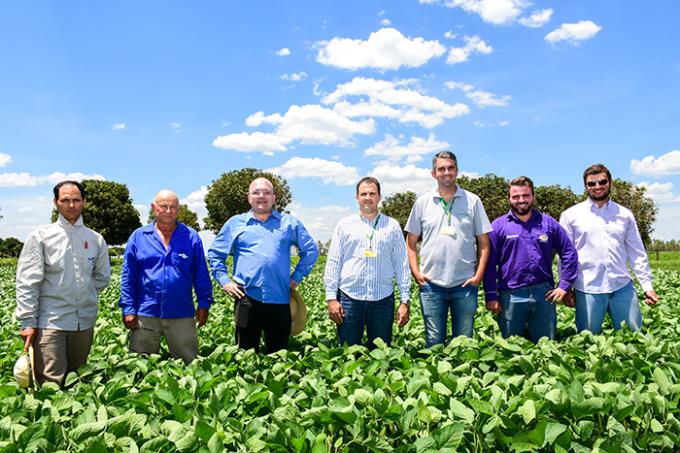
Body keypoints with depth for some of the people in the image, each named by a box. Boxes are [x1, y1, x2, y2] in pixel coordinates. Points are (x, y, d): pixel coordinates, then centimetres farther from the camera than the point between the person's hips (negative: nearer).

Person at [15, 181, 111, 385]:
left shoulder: (96, 239, 8)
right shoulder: (40, 237, -1)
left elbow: (103, 277, 17)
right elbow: (27, 283, -5)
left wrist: (82, 291, 5)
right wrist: (28, 322, -9)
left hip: (85, 322, 4)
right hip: (50, 322, -3)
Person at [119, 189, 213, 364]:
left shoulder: (191, 237, 3)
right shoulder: (138, 236, 3)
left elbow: (201, 274, 5)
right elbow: (128, 276, 4)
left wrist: (204, 303, 0)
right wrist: (128, 309, -1)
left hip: (182, 315, 0)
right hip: (145, 315, 0)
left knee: (189, 365, 10)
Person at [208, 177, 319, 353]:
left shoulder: (290, 223, 11)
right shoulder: (235, 223, 10)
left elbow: (311, 250, 16)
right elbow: (215, 253, 14)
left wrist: (297, 277, 8)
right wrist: (224, 281, 3)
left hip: (280, 299, 1)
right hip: (247, 298, -1)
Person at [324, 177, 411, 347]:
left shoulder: (392, 226, 8)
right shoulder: (345, 224, 6)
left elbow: (402, 264, 7)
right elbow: (333, 262, 4)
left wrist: (405, 301, 2)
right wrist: (331, 298, -4)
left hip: (383, 299, 1)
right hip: (349, 297, 0)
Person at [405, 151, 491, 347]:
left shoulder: (472, 201, 3)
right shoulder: (423, 202, 4)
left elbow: (484, 242, 5)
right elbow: (411, 241, 8)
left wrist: (479, 274, -4)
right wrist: (415, 272, -2)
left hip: (465, 284, 0)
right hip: (431, 283, 0)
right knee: (434, 341, 8)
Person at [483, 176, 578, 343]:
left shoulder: (548, 223, 7)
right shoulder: (499, 225, 0)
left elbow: (569, 253, 10)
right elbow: (490, 263, -3)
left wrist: (564, 285, 2)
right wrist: (491, 295, -7)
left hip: (544, 294, 2)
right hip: (511, 296, -2)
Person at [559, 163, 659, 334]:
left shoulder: (625, 214, 10)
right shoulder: (571, 215, 2)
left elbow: (637, 253, 12)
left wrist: (647, 285, 6)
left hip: (623, 287, 2)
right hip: (587, 289, -2)